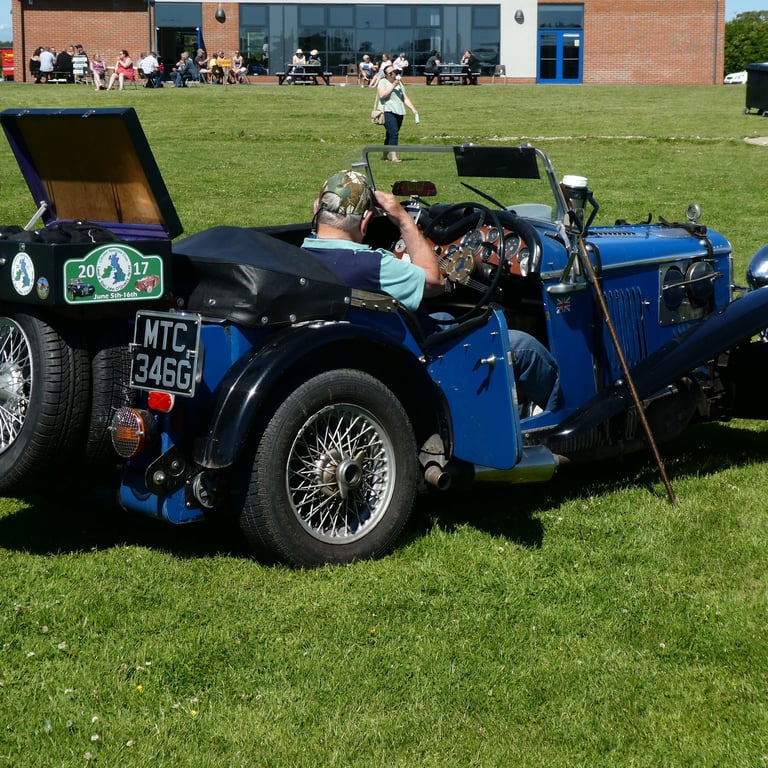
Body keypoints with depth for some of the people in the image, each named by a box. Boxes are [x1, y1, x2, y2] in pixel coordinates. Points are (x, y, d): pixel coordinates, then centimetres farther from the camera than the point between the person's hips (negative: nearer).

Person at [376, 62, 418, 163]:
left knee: (390, 135, 9)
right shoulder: (383, 82, 1)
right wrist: (394, 85, -13)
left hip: (399, 112, 6)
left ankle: (385, 156, 18)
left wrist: (413, 109, 10)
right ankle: (394, 157, -22)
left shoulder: (399, 83, 20)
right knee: (394, 133, -18)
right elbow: (382, 95, -15)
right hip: (388, 112, -6)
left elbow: (405, 99, 21)